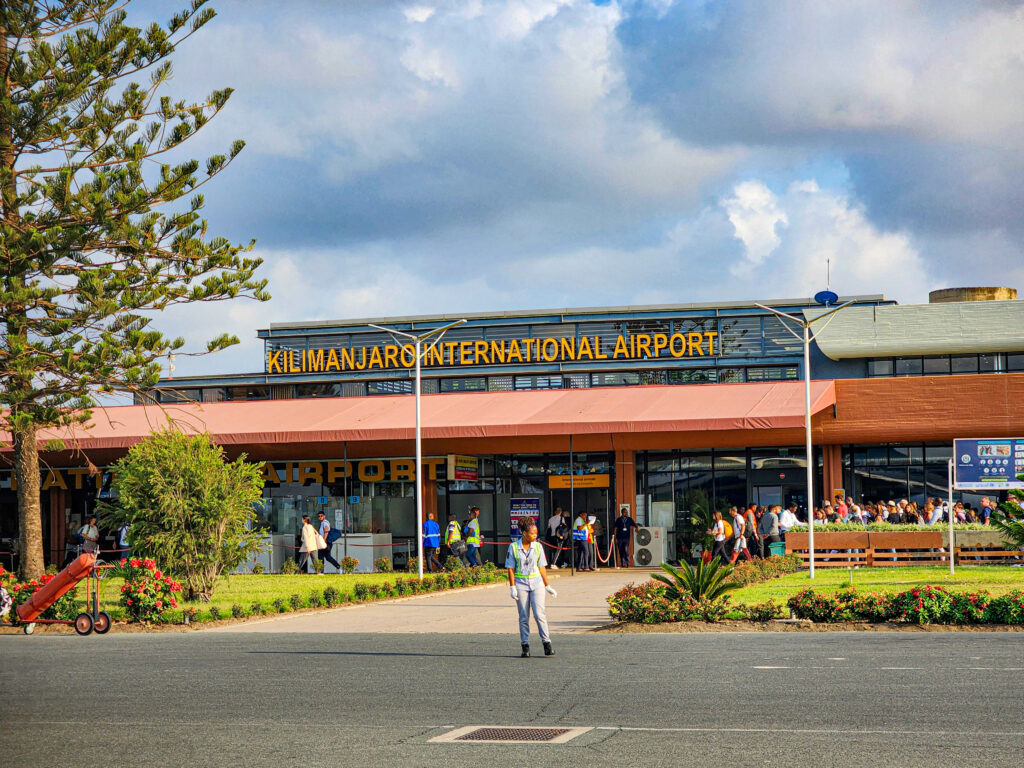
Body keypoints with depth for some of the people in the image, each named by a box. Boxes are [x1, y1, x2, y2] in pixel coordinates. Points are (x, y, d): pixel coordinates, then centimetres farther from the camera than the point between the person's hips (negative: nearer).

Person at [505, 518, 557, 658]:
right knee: (524, 617, 2)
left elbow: (542, 568, 12)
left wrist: (547, 586, 14)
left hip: (537, 583, 1)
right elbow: (511, 569, 0)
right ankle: (525, 646, 9)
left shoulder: (538, 546, 5)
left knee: (539, 614, -11)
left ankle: (547, 643, -7)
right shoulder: (513, 547, -2)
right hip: (521, 584, -1)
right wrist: (512, 587, -6)